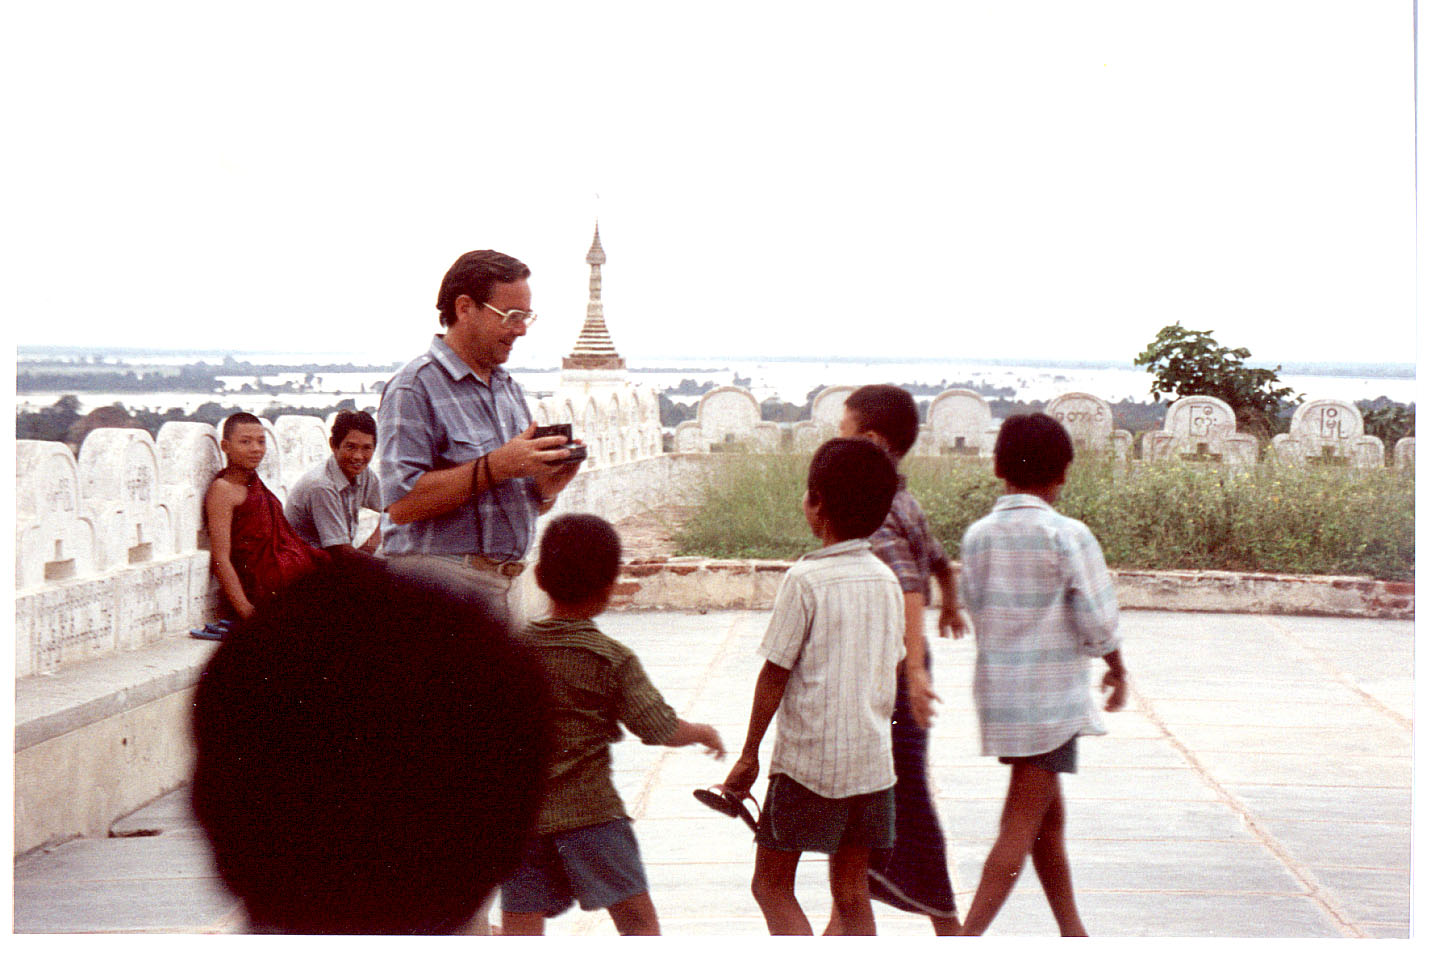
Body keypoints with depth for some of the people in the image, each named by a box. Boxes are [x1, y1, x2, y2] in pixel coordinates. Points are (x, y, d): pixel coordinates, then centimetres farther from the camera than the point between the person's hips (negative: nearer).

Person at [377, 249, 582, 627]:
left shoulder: (509, 389, 18)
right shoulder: (415, 387, -8)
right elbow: (402, 503, -19)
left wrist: (551, 480, -1)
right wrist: (496, 467, -20)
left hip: (506, 586, 8)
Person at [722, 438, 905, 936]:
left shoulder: (806, 579, -12)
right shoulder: (886, 581, 6)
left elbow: (774, 675, -10)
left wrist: (749, 755, -2)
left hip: (808, 760, -6)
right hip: (872, 758, 6)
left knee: (772, 885, 4)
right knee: (851, 891, 11)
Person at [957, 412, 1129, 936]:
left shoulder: (977, 535, 2)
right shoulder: (1068, 535, -13)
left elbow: (977, 607, 8)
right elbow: (1099, 622, -11)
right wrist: (1117, 671, 7)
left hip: (997, 692, 6)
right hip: (1053, 698, -6)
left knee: (1049, 817, 19)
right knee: (1021, 829, -4)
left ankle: (1072, 933, 29)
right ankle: (967, 942, -10)